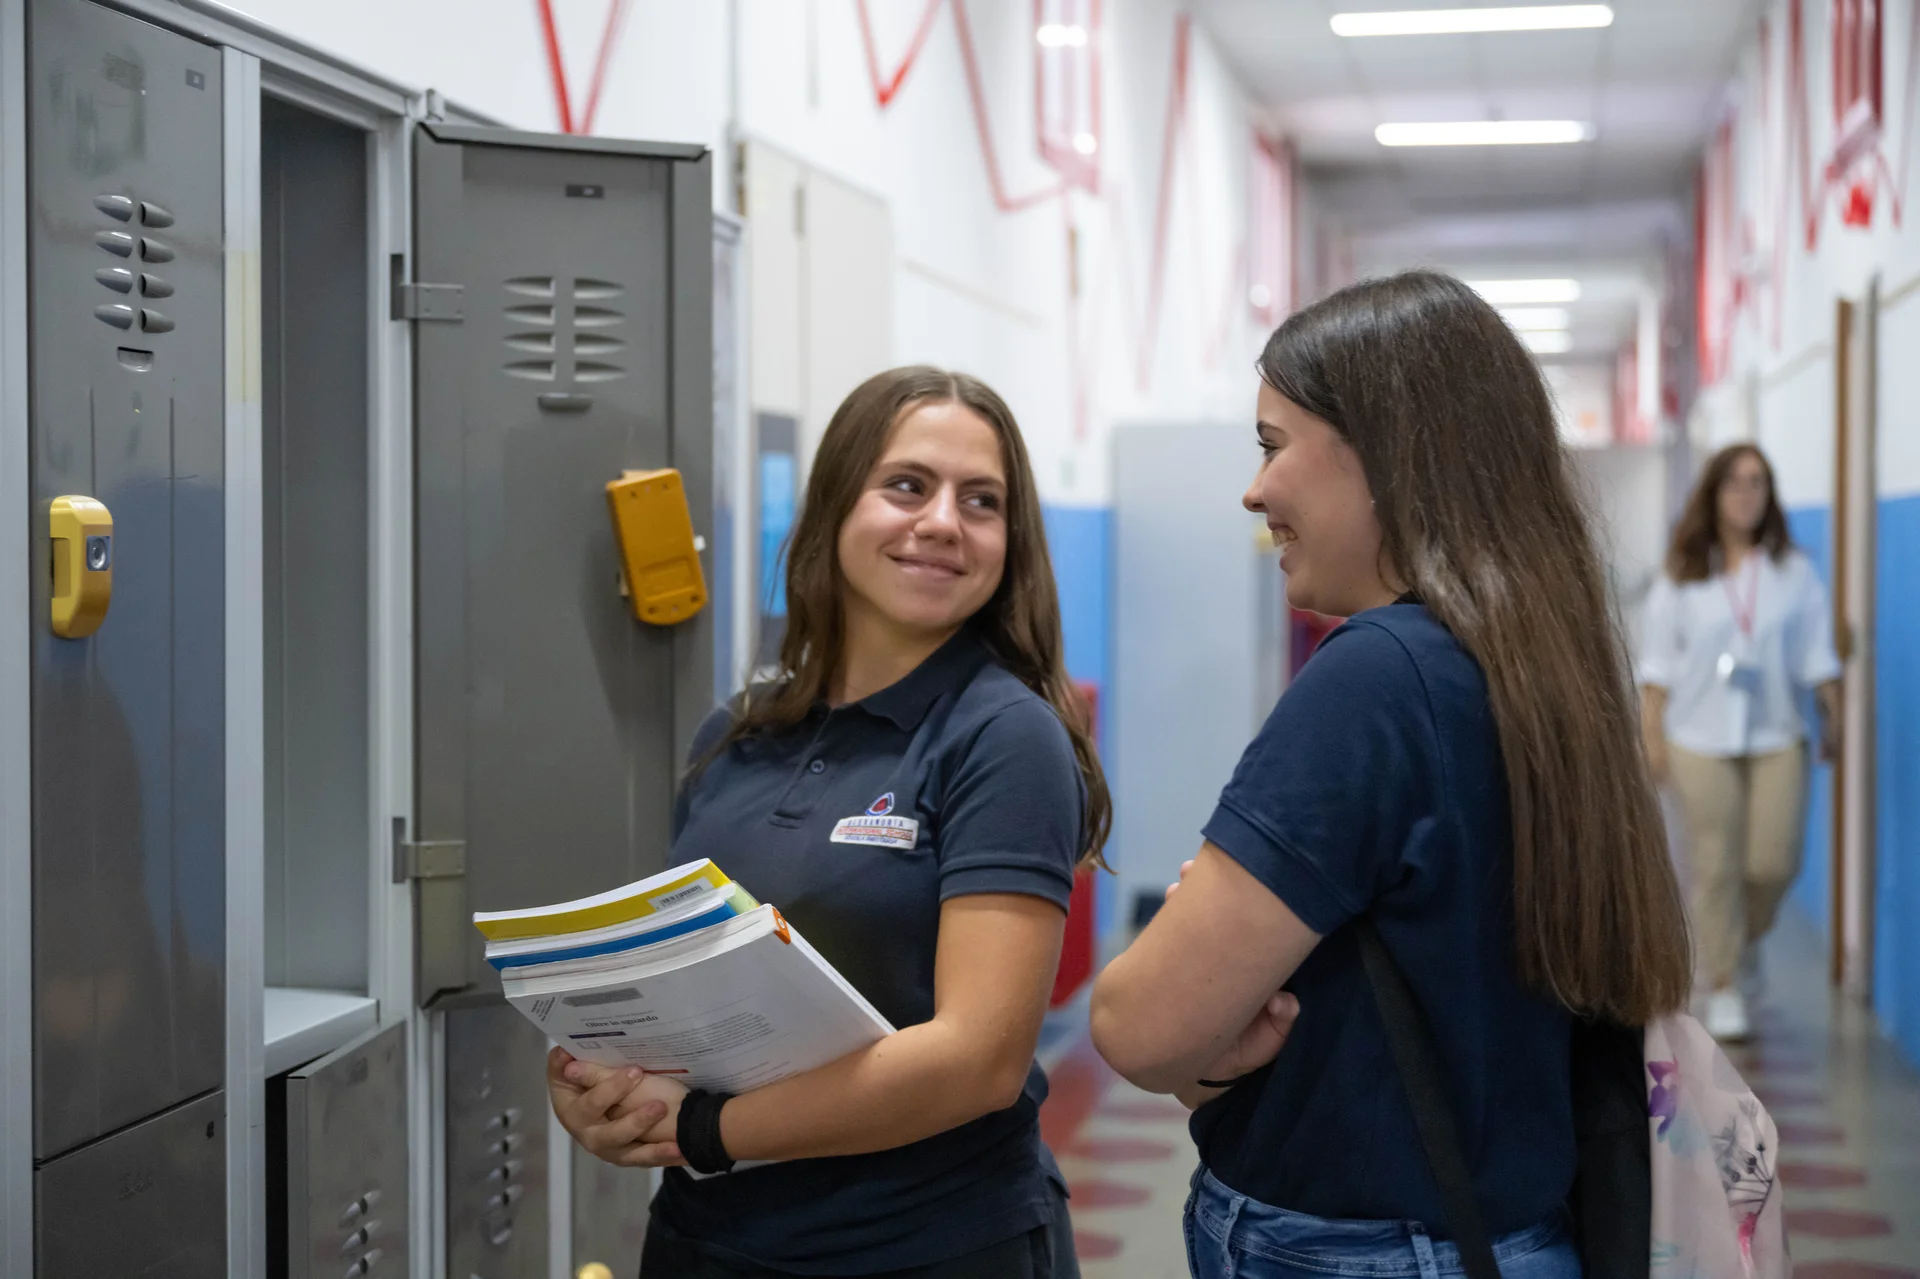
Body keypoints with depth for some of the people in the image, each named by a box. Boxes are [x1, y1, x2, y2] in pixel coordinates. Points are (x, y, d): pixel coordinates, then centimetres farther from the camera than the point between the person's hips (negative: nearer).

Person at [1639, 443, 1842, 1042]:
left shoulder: (1794, 572, 7)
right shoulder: (1681, 576, 4)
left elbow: (1818, 655, 9)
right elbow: (1659, 663, 5)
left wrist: (1833, 717, 4)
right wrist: (1652, 732, 1)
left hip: (1777, 735, 1)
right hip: (1701, 738, -1)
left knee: (1775, 861, -5)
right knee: (1715, 865, -1)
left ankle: (1747, 936, 28)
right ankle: (1723, 988, 9)